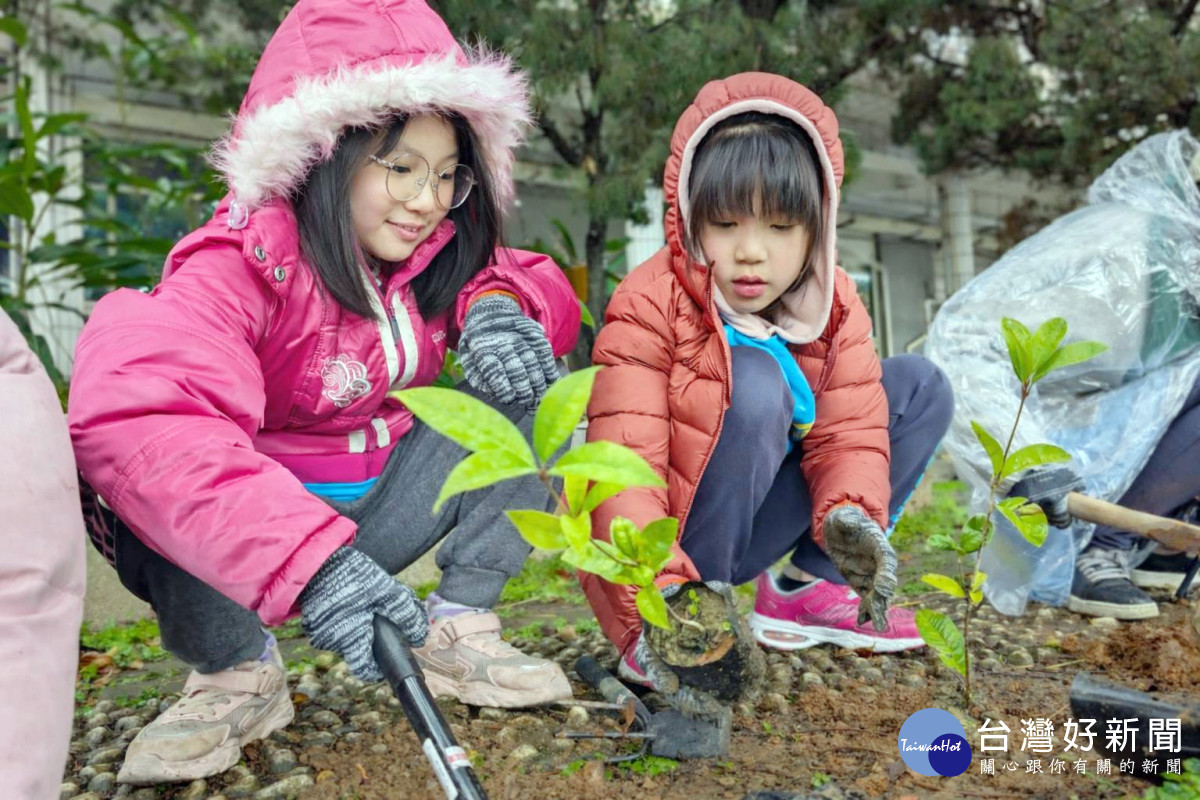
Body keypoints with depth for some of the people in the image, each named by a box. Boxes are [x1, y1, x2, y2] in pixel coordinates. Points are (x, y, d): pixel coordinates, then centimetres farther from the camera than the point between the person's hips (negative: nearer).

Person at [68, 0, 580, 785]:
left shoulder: (436, 255, -4)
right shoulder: (240, 264, -25)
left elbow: (546, 289, 2)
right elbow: (131, 413, -42)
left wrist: (502, 303, -25)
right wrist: (311, 562, -54)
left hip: (379, 515, 5)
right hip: (258, 539, -4)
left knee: (529, 383, -12)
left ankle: (458, 629, -7)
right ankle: (236, 671, -9)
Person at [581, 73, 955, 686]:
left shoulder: (834, 307, -3)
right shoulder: (650, 307, -21)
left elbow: (850, 432, -10)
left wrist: (849, 514, -33)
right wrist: (662, 590, -42)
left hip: (758, 520, 7)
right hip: (665, 538, -6)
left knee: (920, 387, 3)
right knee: (753, 383, -33)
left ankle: (805, 587, -3)